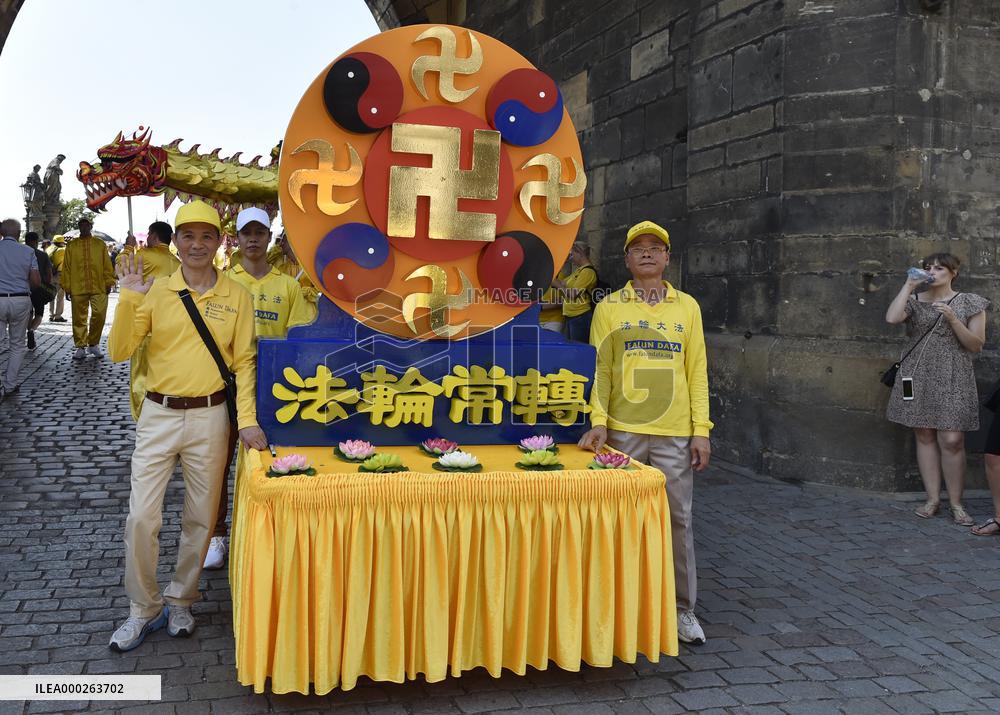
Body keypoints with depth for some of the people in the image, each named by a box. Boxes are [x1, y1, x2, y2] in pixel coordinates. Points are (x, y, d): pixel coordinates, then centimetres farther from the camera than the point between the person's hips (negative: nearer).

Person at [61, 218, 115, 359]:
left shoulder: (100, 244, 9)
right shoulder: (72, 245, 9)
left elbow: (107, 265, 8)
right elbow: (66, 267, 7)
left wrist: (108, 283, 2)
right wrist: (67, 288, 2)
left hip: (99, 288, 0)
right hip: (78, 288, 0)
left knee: (99, 315, -5)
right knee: (79, 319, 3)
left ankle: (93, 344, 13)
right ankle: (81, 347, 12)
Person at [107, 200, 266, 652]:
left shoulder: (236, 296, 1)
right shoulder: (155, 291, 0)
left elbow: (244, 361, 1)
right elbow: (119, 353, -3)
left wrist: (247, 420, -8)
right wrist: (129, 300, -16)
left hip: (210, 416, 0)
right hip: (159, 414, 0)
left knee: (200, 519, 10)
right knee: (141, 517, -1)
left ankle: (180, 601, 30)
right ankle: (144, 608, 18)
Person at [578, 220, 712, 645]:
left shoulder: (687, 307, 8)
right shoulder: (609, 308, 5)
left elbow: (697, 370, 6)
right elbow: (599, 368, 2)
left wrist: (701, 429, 1)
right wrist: (598, 421, -9)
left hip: (675, 434, 1)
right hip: (622, 431, -1)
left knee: (678, 519, 4)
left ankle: (683, 608, 17)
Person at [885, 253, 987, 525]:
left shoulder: (969, 303, 5)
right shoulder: (915, 301, 9)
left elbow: (976, 345, 0)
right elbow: (891, 318, -12)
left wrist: (952, 319, -13)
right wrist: (909, 285, -7)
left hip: (953, 379, -2)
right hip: (918, 376, 2)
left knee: (952, 440, -9)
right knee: (924, 436, 3)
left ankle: (956, 503, 2)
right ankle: (932, 498, 12)